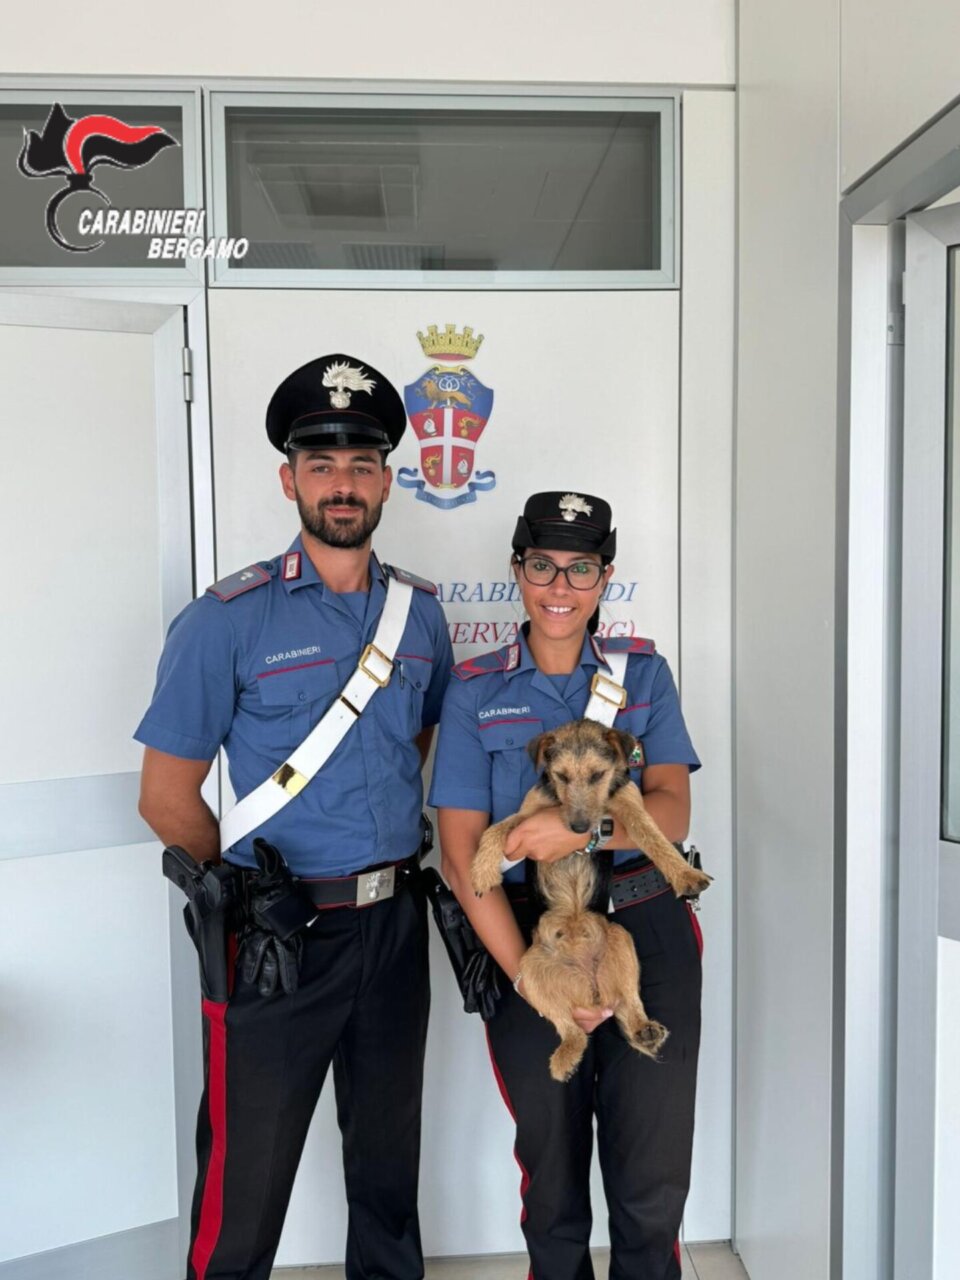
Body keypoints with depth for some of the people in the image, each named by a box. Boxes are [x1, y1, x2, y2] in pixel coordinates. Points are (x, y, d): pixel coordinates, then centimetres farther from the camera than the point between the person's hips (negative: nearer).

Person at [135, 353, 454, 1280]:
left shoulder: (419, 611, 4)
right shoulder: (228, 620, -11)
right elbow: (167, 797, -7)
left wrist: (401, 845, 10)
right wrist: (257, 889, -3)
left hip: (396, 923, 5)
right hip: (279, 935, -4)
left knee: (388, 1159, 22)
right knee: (247, 1178, 9)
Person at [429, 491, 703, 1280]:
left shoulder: (644, 674, 5)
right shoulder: (475, 691, 0)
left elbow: (672, 811, -5)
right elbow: (462, 855, -5)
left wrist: (583, 827, -24)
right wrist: (527, 976, -14)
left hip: (648, 934, 1)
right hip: (530, 939, 0)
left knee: (652, 1179, 7)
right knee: (553, 1173, 16)